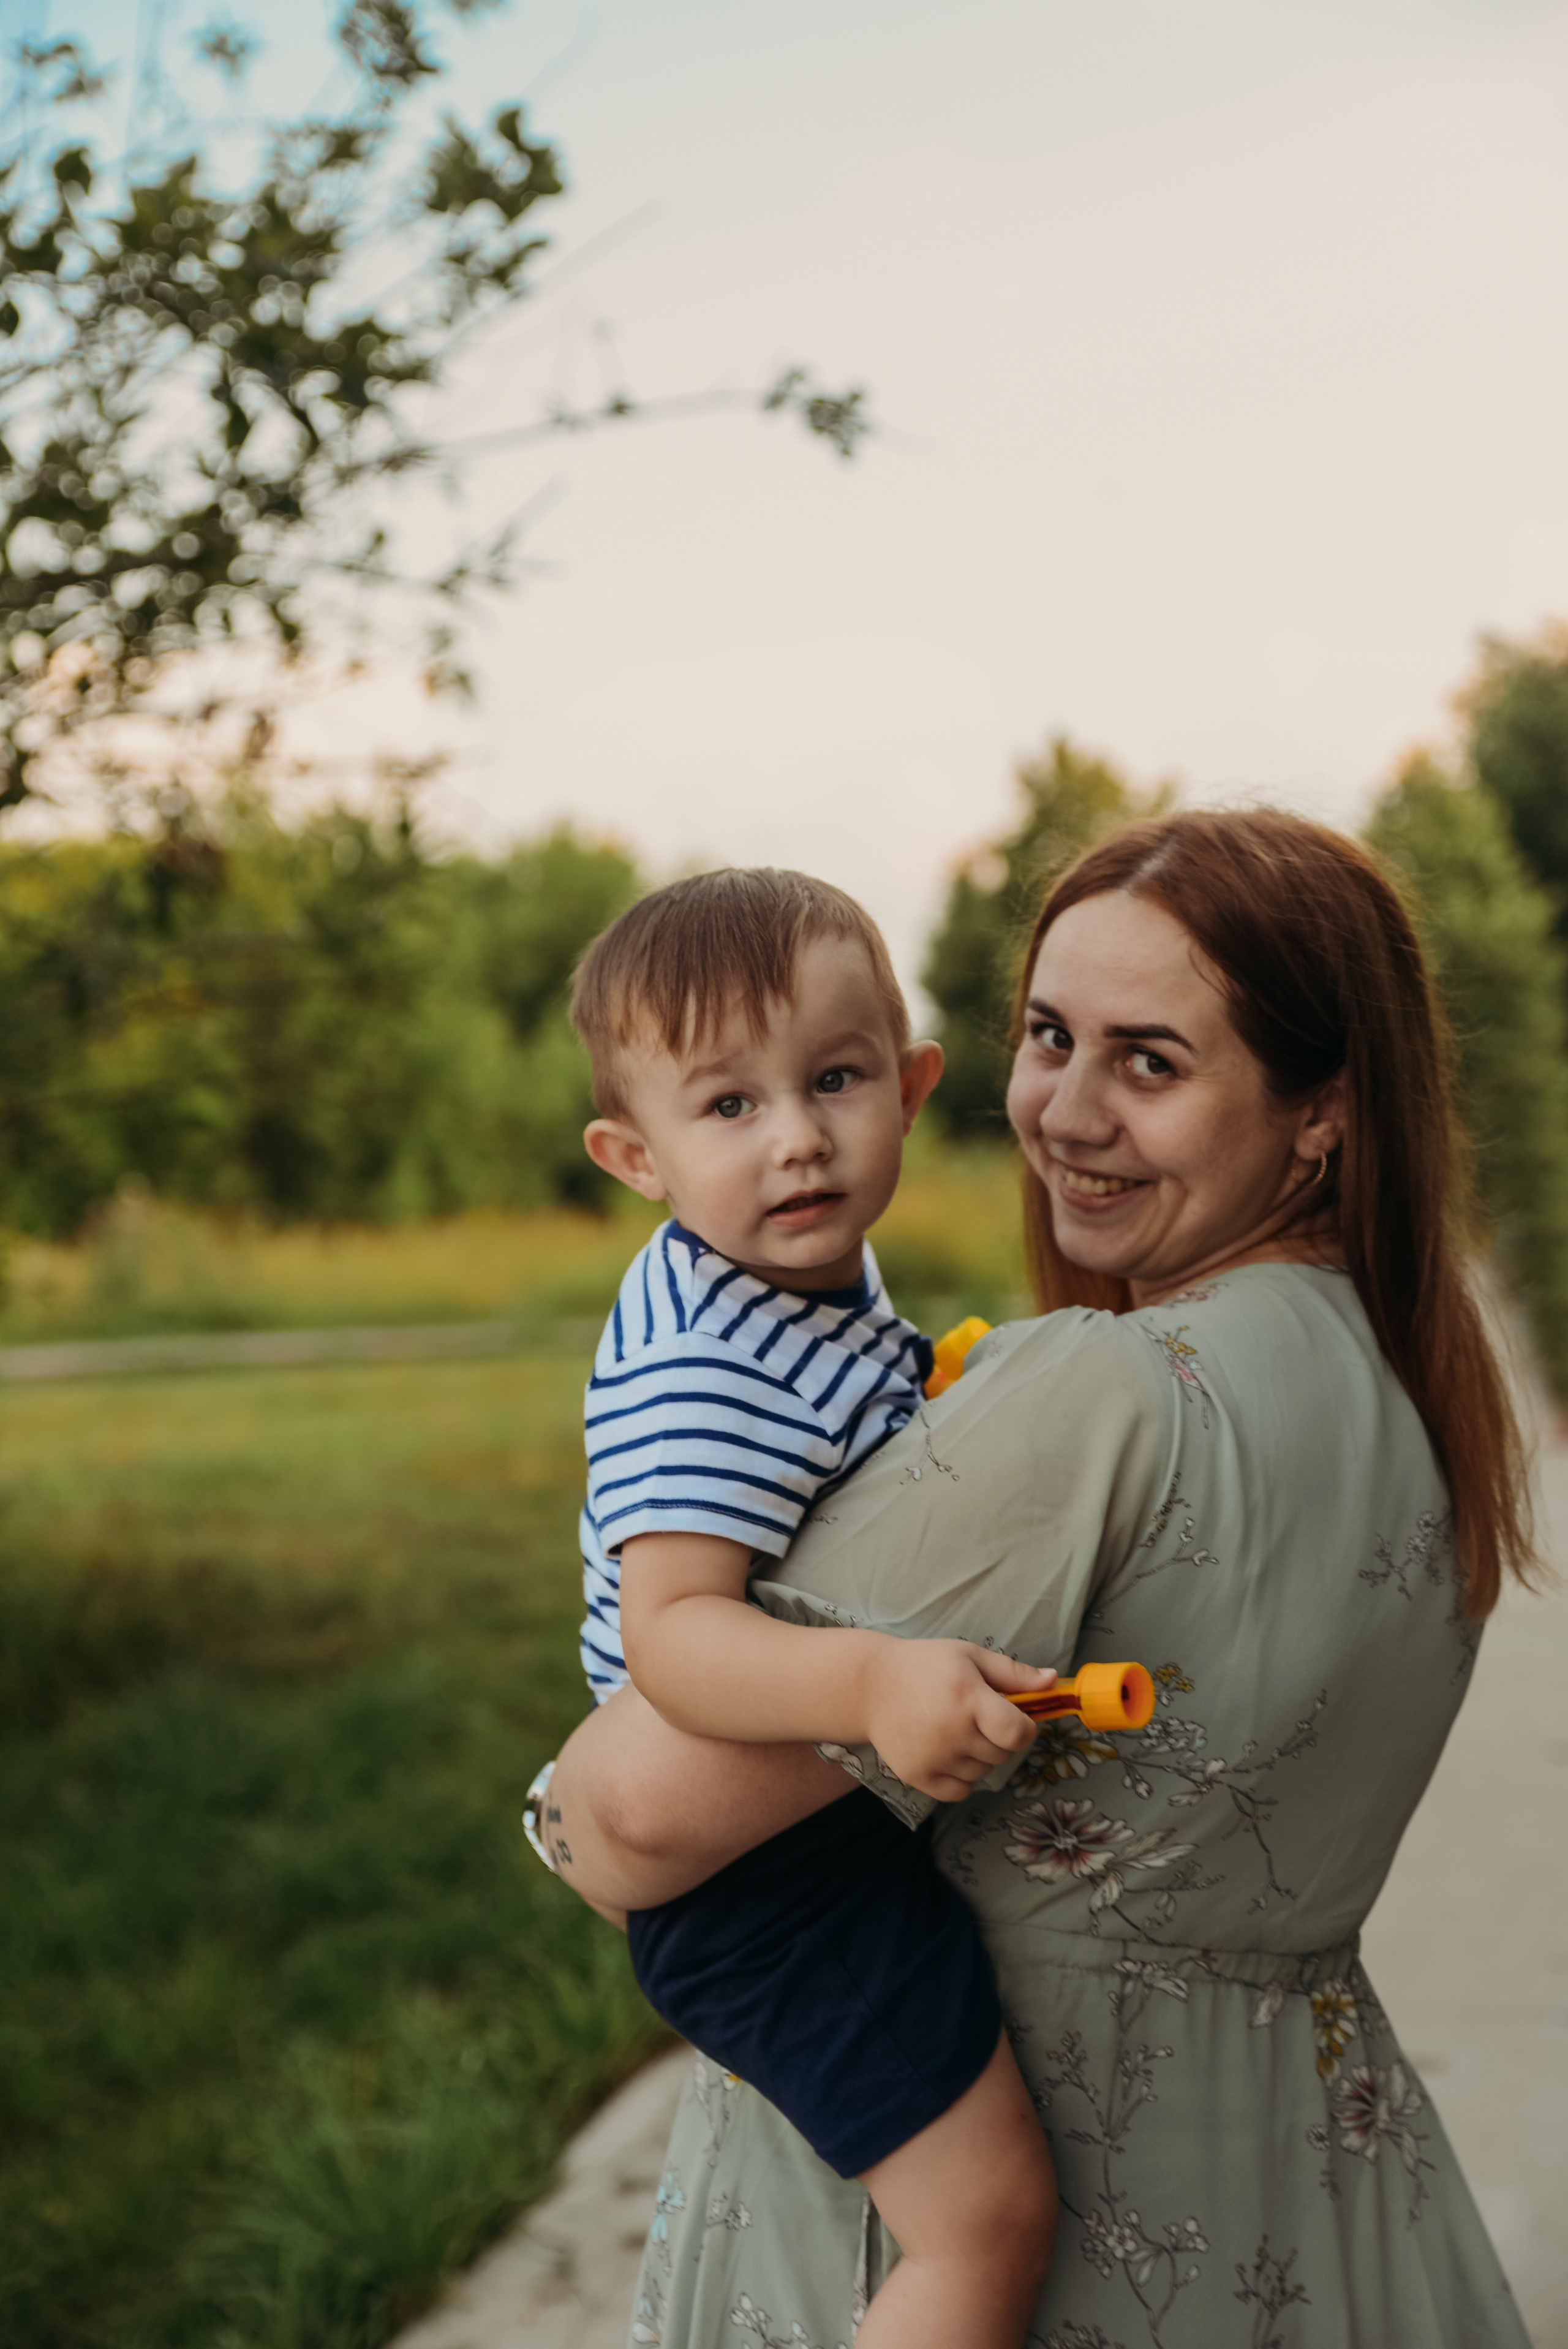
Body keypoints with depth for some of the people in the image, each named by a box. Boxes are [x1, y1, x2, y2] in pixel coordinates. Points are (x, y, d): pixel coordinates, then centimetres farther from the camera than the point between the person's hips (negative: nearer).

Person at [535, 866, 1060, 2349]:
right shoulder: (705, 1373, -29)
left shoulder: (816, 1278, 3)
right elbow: (673, 1629, -38)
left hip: (823, 1809, 10)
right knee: (990, 2215, -11)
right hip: (766, 1871, -10)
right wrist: (873, 1684, -52)